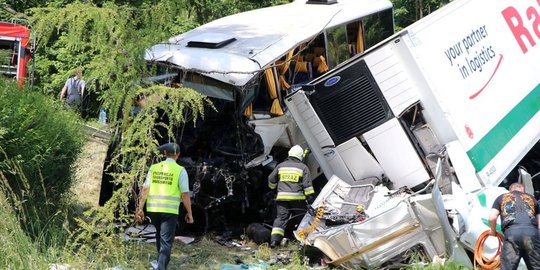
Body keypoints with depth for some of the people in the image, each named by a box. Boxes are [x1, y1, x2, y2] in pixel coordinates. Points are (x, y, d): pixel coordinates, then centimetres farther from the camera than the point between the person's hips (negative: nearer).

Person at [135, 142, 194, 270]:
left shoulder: (154, 168, 6)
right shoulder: (180, 171, -5)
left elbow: (145, 189, 0)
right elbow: (185, 194, -7)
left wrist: (140, 208, 2)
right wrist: (189, 213, 1)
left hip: (153, 209, 4)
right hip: (170, 211, -4)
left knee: (160, 236, 26)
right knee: (166, 241, -2)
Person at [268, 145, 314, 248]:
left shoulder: (281, 166, 11)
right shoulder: (303, 167, 2)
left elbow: (271, 179, 18)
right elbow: (307, 185, -4)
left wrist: (273, 187, 39)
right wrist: (311, 198, -1)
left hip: (282, 198, 2)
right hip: (297, 198, -2)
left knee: (280, 218, 0)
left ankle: (274, 240, -14)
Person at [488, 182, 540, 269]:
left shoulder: (501, 198, 26)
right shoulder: (531, 198, 30)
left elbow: (492, 218, 13)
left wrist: (493, 231, 30)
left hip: (511, 233, -1)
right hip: (532, 232, 1)